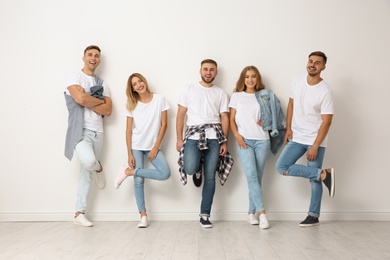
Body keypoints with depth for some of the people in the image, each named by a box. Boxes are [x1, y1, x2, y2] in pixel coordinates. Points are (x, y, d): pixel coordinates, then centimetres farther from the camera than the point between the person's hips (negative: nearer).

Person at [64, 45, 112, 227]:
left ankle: (79, 214, 16)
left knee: (86, 174, 8)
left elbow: (108, 110, 4)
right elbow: (80, 99, -18)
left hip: (97, 132, 5)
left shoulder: (102, 84, 16)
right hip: (80, 130, -5)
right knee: (89, 161, -31)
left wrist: (88, 101, -9)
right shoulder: (74, 76, 1)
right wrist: (100, 101, -2)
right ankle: (99, 169, 6)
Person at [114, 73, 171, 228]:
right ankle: (143, 216, 6)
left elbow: (163, 125, -4)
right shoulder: (132, 105, 0)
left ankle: (129, 171, -5)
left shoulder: (159, 99, -3)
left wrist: (155, 147, -8)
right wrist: (129, 154, -7)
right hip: (136, 146, 0)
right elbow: (128, 130, -1)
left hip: (153, 146, 0)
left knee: (165, 173, -19)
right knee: (139, 180, -4)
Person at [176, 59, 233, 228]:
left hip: (214, 135, 1)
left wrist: (224, 141, -1)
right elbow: (181, 114, 7)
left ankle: (205, 214, 11)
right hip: (193, 134, -1)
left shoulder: (221, 93, 16)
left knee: (210, 177, -1)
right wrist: (179, 138, -1)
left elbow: (224, 118, 10)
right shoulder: (189, 89, 12)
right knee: (190, 168, -23)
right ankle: (198, 170, 15)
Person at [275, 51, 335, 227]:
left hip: (315, 140, -5)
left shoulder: (325, 91, -14)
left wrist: (315, 146, -19)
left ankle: (314, 216, 15)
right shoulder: (297, 82, 3)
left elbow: (326, 121, -15)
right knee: (281, 166, -9)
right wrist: (288, 128, 5)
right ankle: (324, 174, -1)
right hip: (297, 138, 5)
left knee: (315, 180, 0)